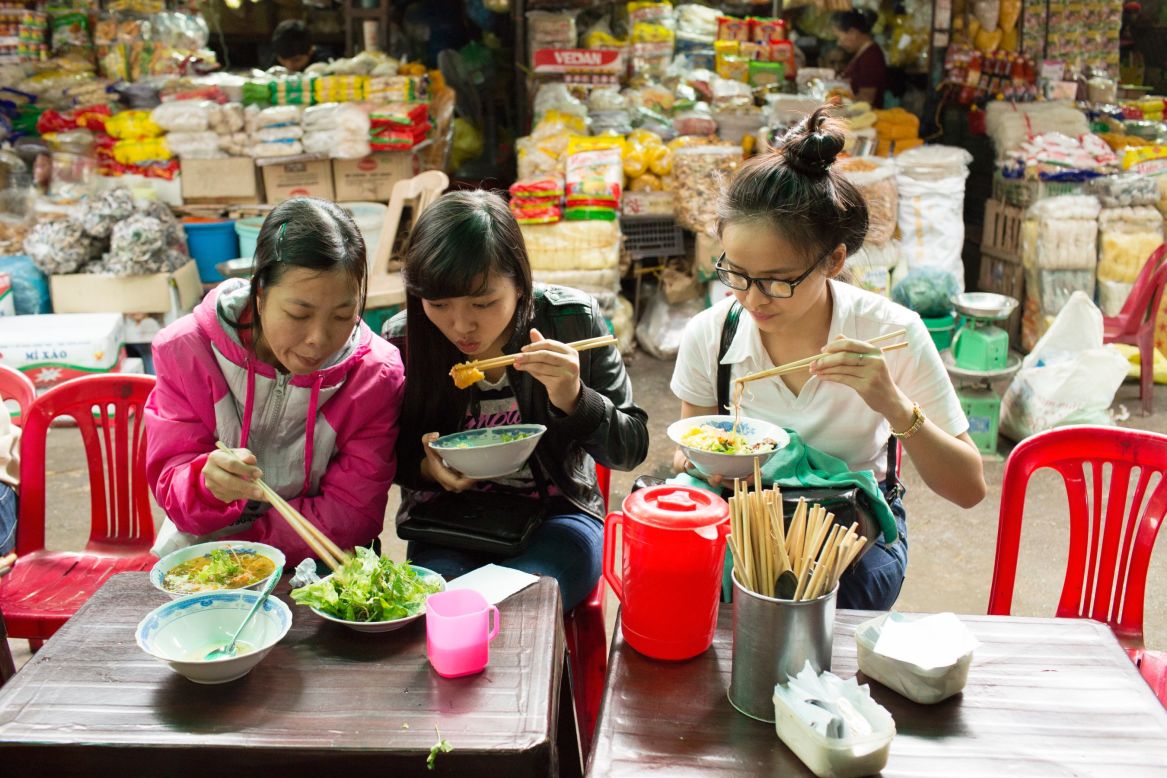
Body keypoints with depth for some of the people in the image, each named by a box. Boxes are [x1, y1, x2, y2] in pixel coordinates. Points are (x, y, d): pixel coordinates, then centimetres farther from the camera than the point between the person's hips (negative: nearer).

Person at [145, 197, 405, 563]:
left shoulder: (376, 374, -13)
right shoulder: (187, 349, -10)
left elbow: (350, 515, -11)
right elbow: (172, 487, -8)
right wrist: (207, 483, -34)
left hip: (311, 567, -1)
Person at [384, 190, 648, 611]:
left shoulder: (572, 319, -12)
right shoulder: (401, 339, -9)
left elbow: (630, 449, -7)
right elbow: (389, 456, 6)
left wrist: (573, 400, -26)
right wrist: (427, 466, -17)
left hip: (556, 514, -1)